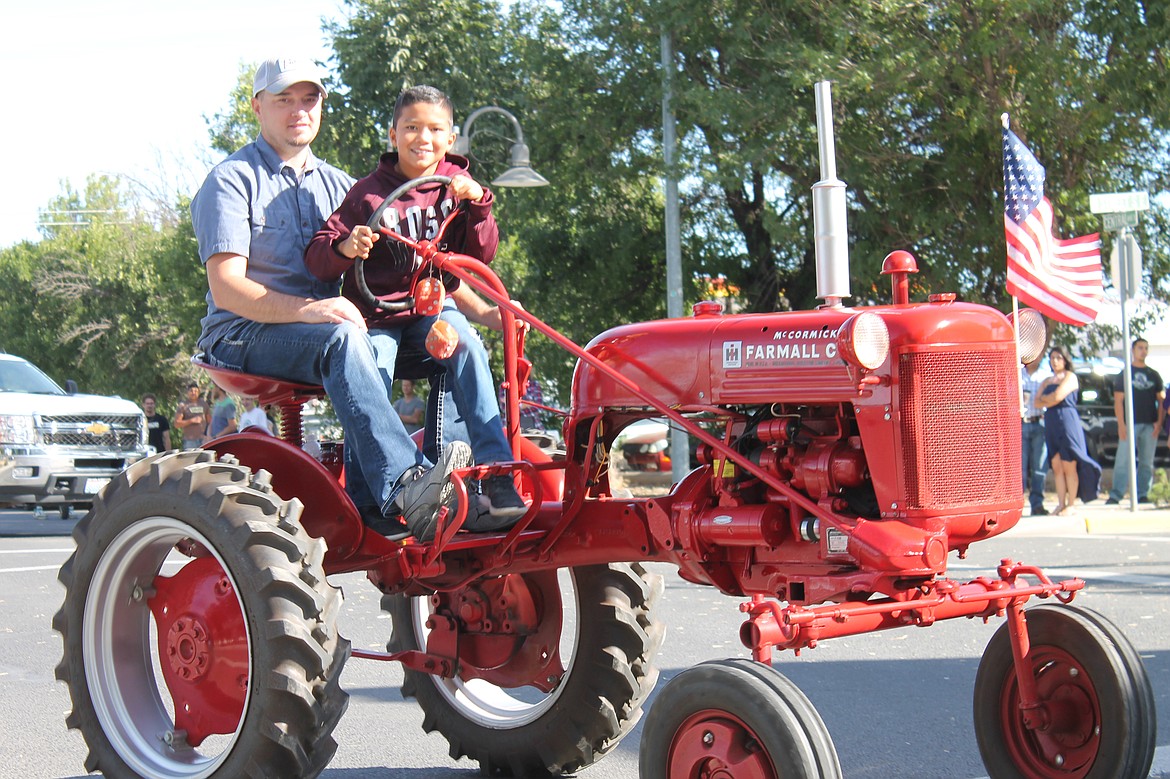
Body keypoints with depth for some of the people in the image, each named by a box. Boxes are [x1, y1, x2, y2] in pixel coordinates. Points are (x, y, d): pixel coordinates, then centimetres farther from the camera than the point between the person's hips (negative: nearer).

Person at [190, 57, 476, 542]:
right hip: (244, 338, -6)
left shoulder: (336, 185, 20)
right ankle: (403, 489, -49)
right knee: (341, 338, -34)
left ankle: (368, 503, -33)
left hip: (319, 330, 6)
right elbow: (226, 287, -12)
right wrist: (304, 309, -29)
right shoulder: (231, 181, 0)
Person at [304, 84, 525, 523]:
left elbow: (481, 255, 2)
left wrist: (477, 206, -15)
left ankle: (497, 477, -33)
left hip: (433, 307, 1)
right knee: (371, 374, -30)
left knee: (466, 346, -30)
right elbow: (317, 259, -4)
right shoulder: (369, 193, -1)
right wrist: (345, 247, -27)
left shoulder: (455, 186, 8)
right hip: (376, 314, -1)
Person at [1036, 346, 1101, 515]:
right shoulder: (1046, 381, 20)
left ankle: (1071, 505, -5)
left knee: (1069, 466, -8)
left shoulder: (1070, 377, 1)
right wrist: (1051, 400, -6)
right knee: (1057, 467, 3)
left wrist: (1045, 398, 5)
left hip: (1067, 421, -6)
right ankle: (1061, 504, 4)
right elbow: (1038, 403, 11)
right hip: (1051, 424, 6)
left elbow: (1058, 396, -12)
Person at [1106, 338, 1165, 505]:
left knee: (1147, 463, 3)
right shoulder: (1124, 374, 6)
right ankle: (1115, 496, -13)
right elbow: (1118, 401, 1)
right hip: (1130, 424, -3)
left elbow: (1161, 400, 12)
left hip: (1149, 425, 3)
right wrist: (1121, 425, -9)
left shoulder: (1154, 375, 14)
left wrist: (1159, 422, -1)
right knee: (1123, 461, -10)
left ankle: (1142, 495, 9)